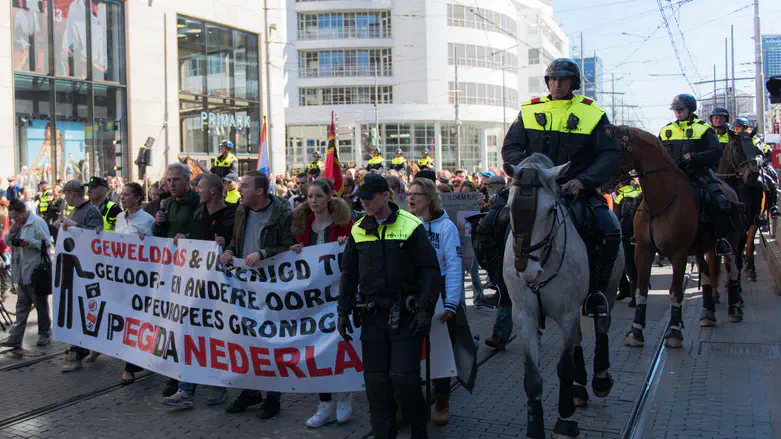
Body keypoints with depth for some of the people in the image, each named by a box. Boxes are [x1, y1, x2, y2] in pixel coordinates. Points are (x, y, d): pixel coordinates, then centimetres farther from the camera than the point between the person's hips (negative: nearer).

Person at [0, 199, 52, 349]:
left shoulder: (37, 222, -12)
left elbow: (46, 243, -14)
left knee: (41, 304, 5)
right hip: (21, 273, 7)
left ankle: (45, 334, 18)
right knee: (21, 305, 10)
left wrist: (29, 243, -27)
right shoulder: (16, 224, 11)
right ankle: (15, 338, 12)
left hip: (36, 272, -7)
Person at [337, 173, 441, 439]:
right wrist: (343, 311, 10)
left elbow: (430, 270, -5)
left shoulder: (411, 226, -4)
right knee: (376, 381, 5)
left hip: (405, 315, -4)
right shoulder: (358, 230, 9)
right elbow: (348, 273, 16)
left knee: (404, 378, -6)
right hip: (372, 316, 4)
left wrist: (425, 310, -12)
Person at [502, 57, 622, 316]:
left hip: (578, 190, -1)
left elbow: (611, 154, -1)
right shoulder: (530, 110, 8)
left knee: (610, 232, -22)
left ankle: (595, 290, 0)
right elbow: (510, 147, 7)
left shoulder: (592, 112, 4)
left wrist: (583, 181, -16)